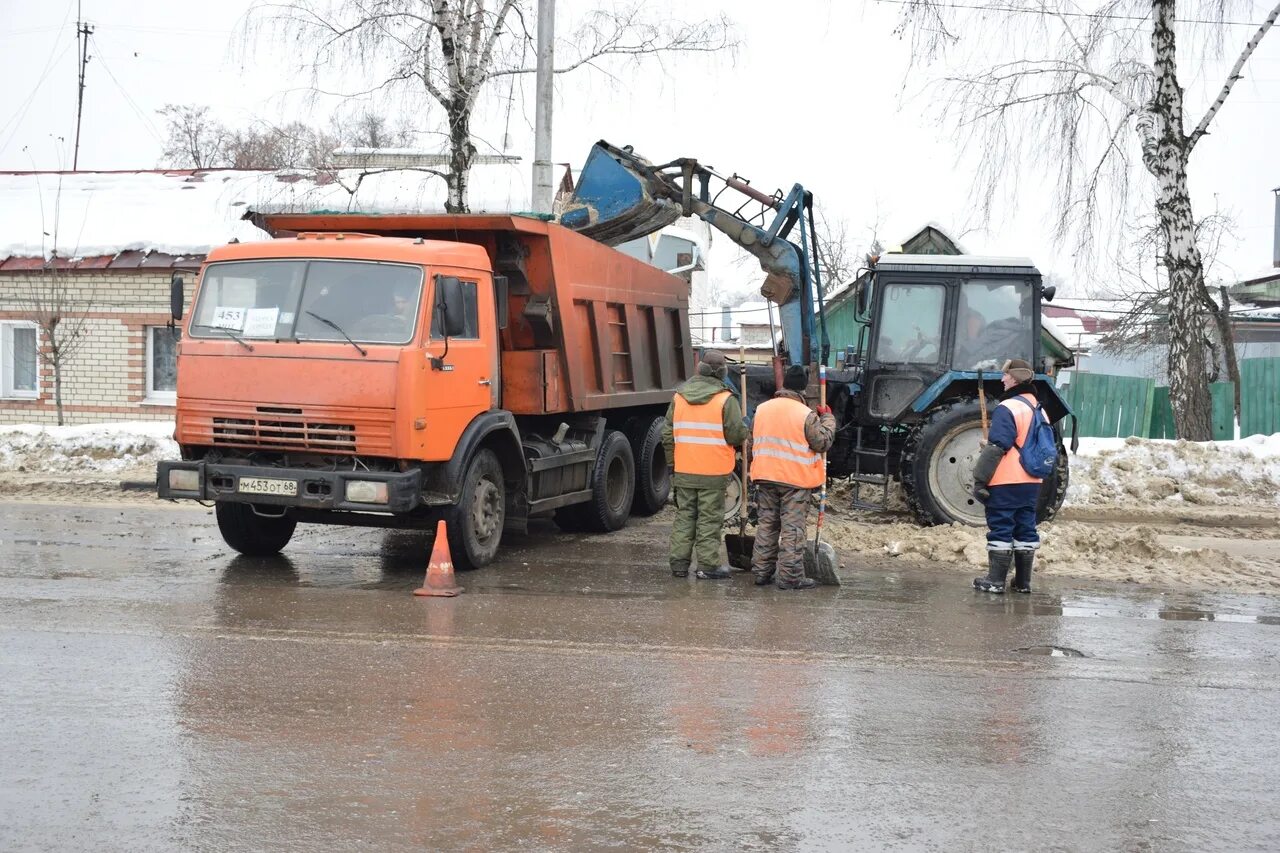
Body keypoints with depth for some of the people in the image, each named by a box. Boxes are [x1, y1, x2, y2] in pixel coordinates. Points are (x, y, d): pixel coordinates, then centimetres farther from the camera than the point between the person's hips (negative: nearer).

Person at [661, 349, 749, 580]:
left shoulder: (679, 397, 6)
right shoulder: (726, 400, -10)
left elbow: (668, 435, 10)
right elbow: (737, 434, -13)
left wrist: (672, 464, 19)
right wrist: (743, 434, 10)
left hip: (684, 472, 4)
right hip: (713, 473, -4)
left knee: (684, 515, 13)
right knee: (710, 518, 2)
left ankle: (679, 562, 14)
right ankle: (707, 565, 4)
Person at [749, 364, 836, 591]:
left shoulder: (762, 409, 5)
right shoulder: (806, 415, -13)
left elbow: (752, 442, 14)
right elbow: (823, 442, -9)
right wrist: (827, 419, 5)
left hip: (765, 477, 5)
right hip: (795, 479, -5)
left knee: (766, 525, 14)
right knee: (792, 529, 0)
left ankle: (762, 572, 17)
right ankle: (790, 576, 0)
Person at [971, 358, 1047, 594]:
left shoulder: (1008, 408, -14)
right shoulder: (1039, 410, 13)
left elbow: (995, 448, -19)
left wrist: (980, 479, -15)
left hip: (1005, 482, -8)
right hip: (1032, 484, 8)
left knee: (1001, 529, -3)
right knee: (1025, 529, 12)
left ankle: (996, 581, -1)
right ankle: (1023, 581, 16)